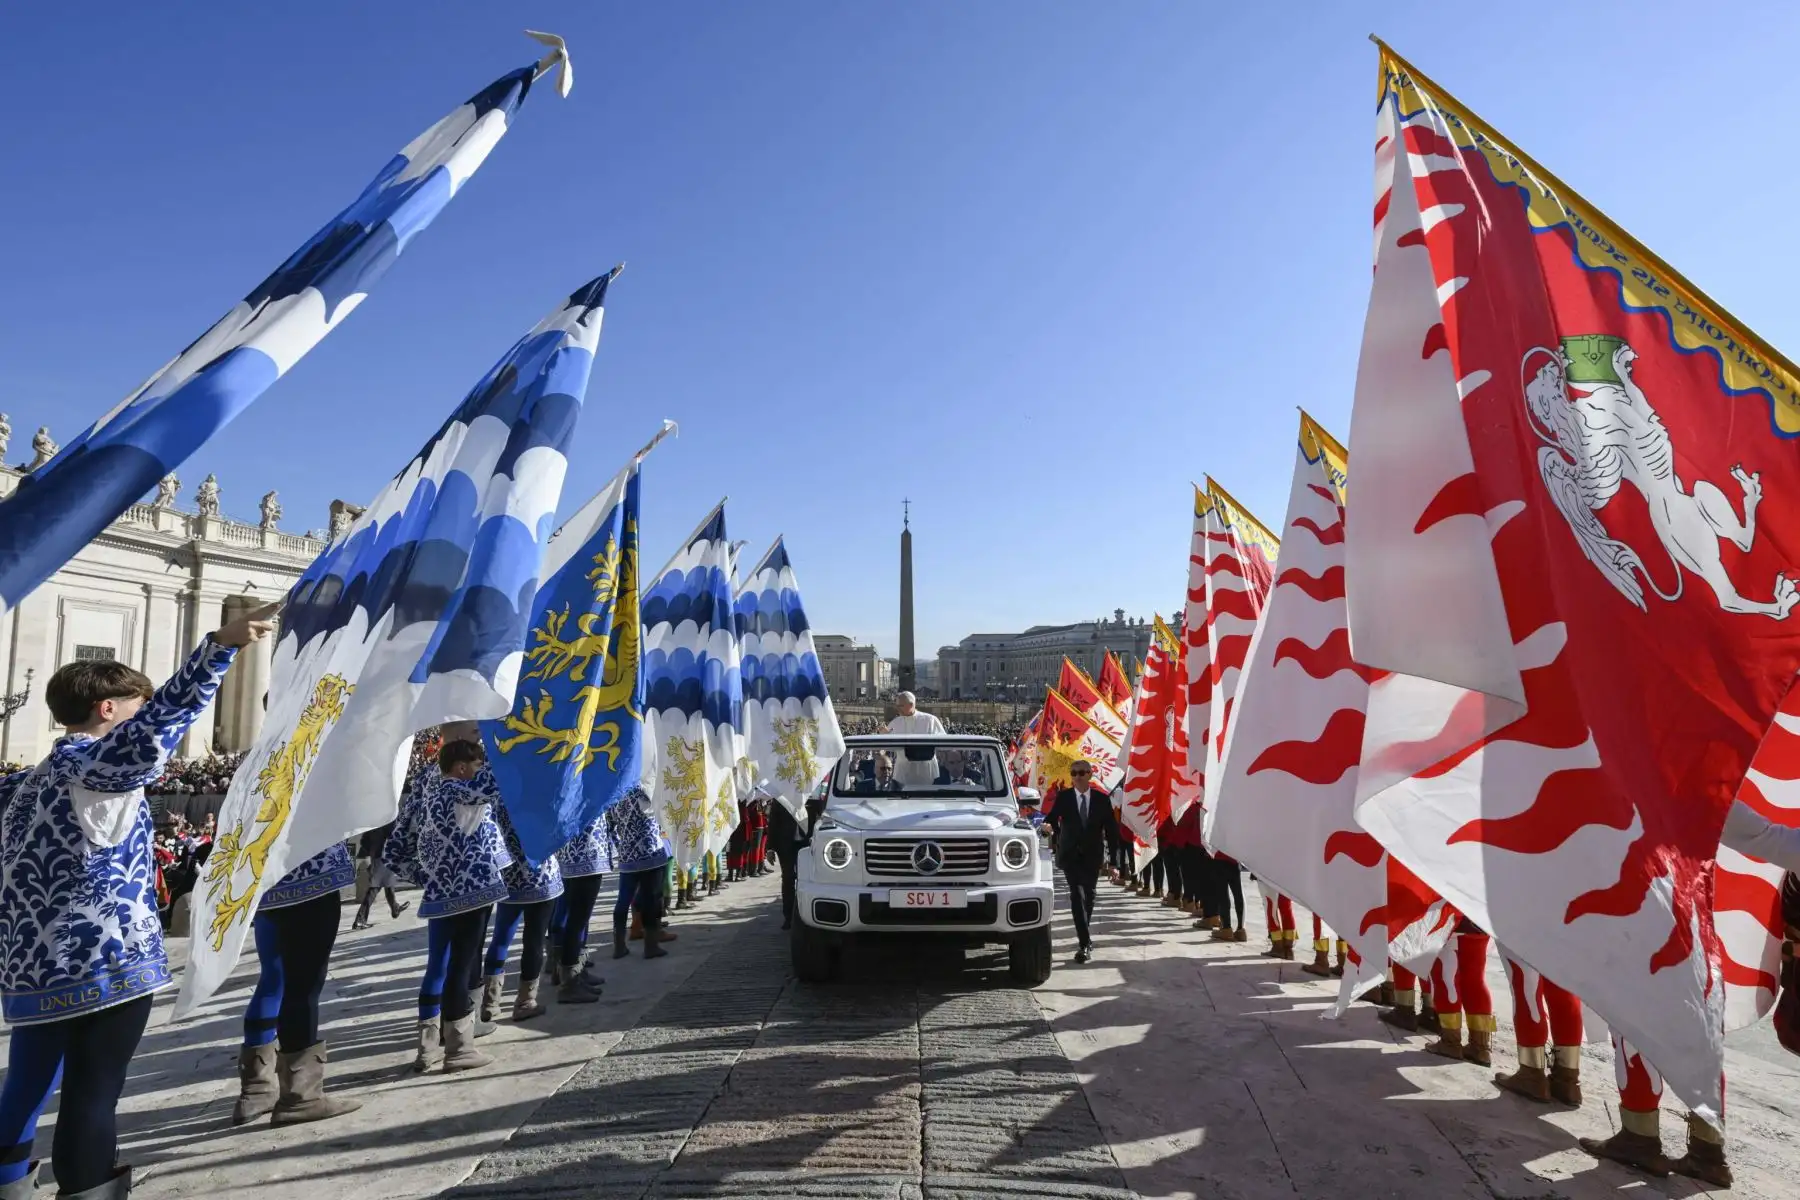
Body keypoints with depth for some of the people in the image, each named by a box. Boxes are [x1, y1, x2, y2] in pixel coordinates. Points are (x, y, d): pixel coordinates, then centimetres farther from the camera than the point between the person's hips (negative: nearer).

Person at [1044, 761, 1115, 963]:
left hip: (1092, 855, 2)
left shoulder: (1102, 799, -2)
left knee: (1088, 896, 11)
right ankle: (1084, 942, -13)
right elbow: (1050, 820, 5)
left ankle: (1084, 935, 32)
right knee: (1077, 895, -13)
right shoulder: (1063, 797, -4)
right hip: (1071, 854, -2)